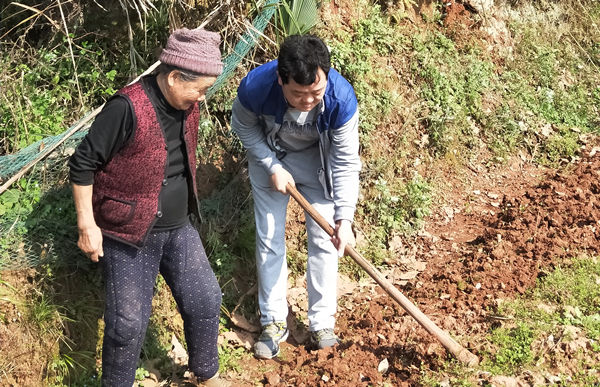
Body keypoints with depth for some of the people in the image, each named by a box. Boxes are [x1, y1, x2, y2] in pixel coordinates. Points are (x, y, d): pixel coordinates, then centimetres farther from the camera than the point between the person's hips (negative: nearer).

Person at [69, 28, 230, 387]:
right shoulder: (127, 108, -24)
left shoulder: (187, 105, -1)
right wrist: (87, 224, -15)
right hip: (128, 235, -7)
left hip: (178, 229, 7)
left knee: (205, 301, 10)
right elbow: (83, 163, -17)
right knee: (128, 321, -2)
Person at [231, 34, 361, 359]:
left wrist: (345, 217, -32)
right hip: (269, 157, 1)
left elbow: (346, 162, -25)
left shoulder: (341, 98, -36)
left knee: (324, 240, 0)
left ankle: (322, 324, 16)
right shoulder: (255, 87, -36)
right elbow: (244, 128, -12)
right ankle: (273, 322, 19)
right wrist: (273, 167, -20)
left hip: (317, 159, 0)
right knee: (269, 239, 4)